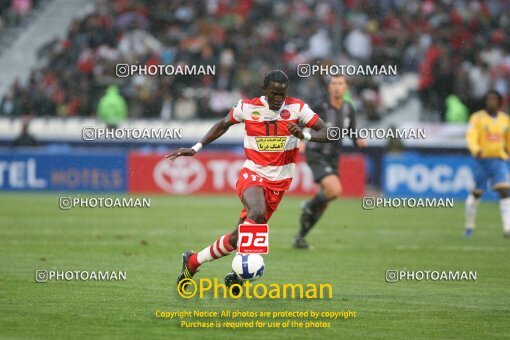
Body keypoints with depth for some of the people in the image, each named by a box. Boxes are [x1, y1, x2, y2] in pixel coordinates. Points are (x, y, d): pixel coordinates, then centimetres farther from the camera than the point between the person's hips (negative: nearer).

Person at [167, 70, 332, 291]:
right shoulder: (248, 107, -2)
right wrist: (196, 148, 11)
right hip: (252, 174, -1)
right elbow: (223, 125, 16)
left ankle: (193, 261, 17)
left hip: (278, 182, 1)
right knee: (257, 213, -35)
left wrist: (305, 135, -27)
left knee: (239, 236, 1)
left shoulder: (297, 108, -5)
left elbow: (326, 133, -7)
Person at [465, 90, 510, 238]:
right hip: (482, 160, -2)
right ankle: (469, 226, 25)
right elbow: (471, 137, -14)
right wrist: (476, 150, -33)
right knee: (476, 193, 6)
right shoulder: (477, 118, -3)